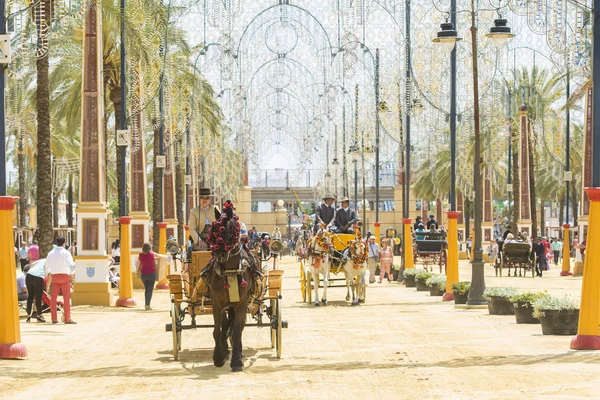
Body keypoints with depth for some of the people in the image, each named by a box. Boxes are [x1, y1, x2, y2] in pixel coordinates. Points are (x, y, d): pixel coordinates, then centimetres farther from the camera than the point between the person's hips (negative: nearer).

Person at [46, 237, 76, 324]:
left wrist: (49, 273, 36)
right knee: (66, 298, -2)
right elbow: (71, 264, -10)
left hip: (54, 276, 4)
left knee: (53, 298, 8)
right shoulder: (66, 252, -6)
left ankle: (54, 318, 8)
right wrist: (72, 275, 4)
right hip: (64, 276, -4)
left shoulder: (51, 253, 7)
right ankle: (67, 318, -6)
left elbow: (47, 265, 17)